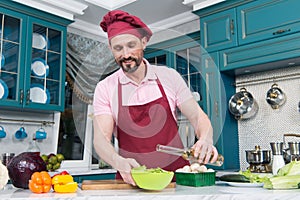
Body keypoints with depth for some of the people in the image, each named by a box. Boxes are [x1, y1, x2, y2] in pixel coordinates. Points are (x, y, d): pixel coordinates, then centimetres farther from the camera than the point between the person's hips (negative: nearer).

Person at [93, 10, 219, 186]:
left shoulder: (169, 76, 4)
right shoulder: (105, 89, 1)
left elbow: (197, 116, 6)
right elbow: (101, 139, -6)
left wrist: (206, 139, -16)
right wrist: (119, 162, -27)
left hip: (176, 173, 1)